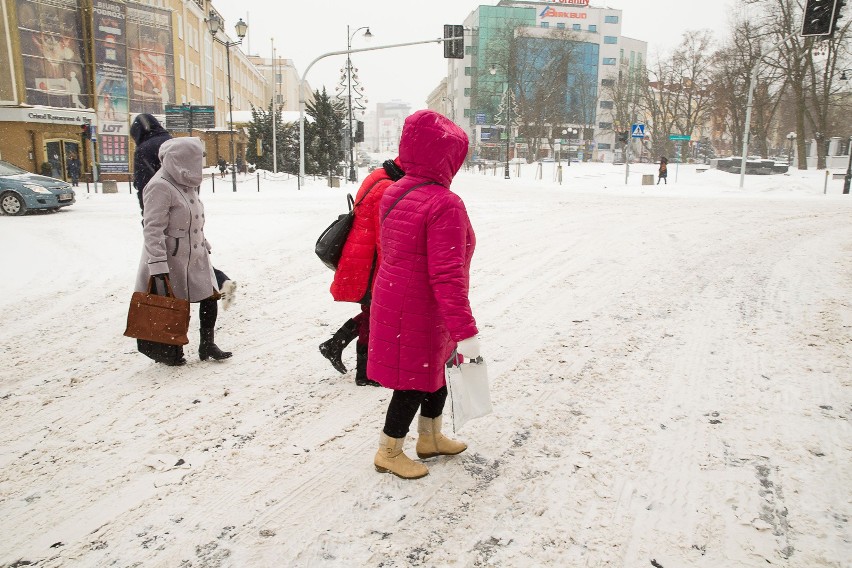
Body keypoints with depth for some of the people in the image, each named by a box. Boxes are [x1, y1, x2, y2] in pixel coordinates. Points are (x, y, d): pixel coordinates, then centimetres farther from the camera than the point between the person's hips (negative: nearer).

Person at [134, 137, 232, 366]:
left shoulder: (187, 183, 11)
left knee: (210, 296, 7)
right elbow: (153, 229, -22)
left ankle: (207, 345, 21)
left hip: (195, 257, 9)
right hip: (171, 260, -9)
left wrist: (204, 245, 24)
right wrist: (157, 264, -25)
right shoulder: (160, 187, -18)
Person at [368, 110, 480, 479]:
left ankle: (430, 438, 42)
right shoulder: (445, 205, -24)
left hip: (393, 302, 9)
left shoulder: (393, 193, 3)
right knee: (414, 383, 9)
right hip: (418, 314, -9)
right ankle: (388, 453, 28)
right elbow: (447, 275, -28)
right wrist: (465, 330, -23)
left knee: (436, 370, 24)